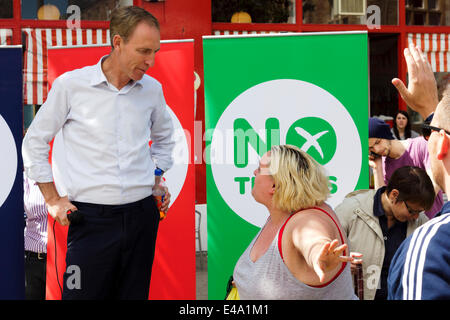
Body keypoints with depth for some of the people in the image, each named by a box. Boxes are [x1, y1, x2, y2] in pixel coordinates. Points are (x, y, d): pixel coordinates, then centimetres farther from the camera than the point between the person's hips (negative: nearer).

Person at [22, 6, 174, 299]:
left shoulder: (152, 89, 7)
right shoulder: (70, 85, -4)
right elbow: (34, 144, 5)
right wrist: (53, 200, 3)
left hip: (142, 214, 4)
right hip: (91, 217, -3)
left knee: (134, 295, 9)